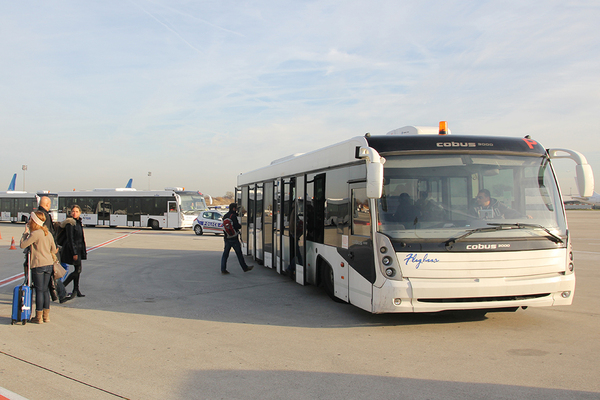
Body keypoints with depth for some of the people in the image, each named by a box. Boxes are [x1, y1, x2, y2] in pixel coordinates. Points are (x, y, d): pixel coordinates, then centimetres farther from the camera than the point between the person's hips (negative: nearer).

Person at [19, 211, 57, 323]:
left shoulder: (35, 234, -13)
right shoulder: (48, 233, 9)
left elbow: (22, 245, -8)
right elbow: (53, 250, 14)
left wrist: (25, 232, 2)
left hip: (38, 264, -7)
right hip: (49, 264, 7)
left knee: (39, 290, -1)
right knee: (45, 289, 13)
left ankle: (39, 317, 6)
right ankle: (46, 315, 17)